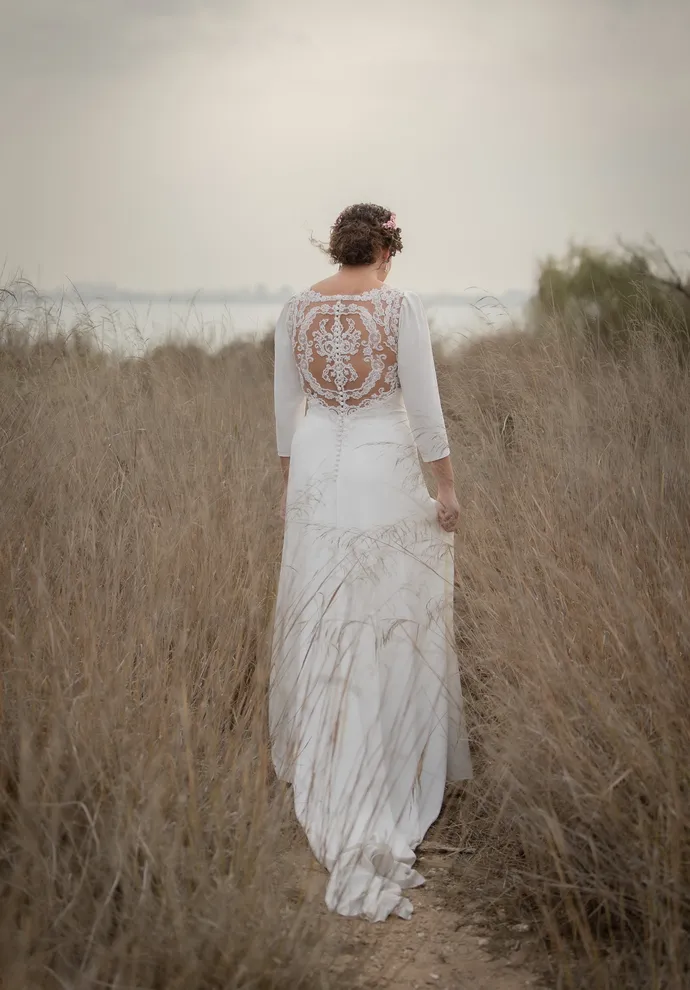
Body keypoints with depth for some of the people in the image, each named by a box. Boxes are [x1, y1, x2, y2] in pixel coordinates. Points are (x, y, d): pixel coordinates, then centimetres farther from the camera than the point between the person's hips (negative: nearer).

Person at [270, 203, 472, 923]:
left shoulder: (296, 309, 2)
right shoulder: (400, 308, -10)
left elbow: (285, 406, 7)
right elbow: (424, 406, -11)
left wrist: (290, 481, 17)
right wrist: (446, 487, -3)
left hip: (315, 471, 4)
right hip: (384, 472, -4)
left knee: (320, 621, 16)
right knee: (390, 627, 5)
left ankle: (317, 759, 29)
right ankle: (388, 778, 10)